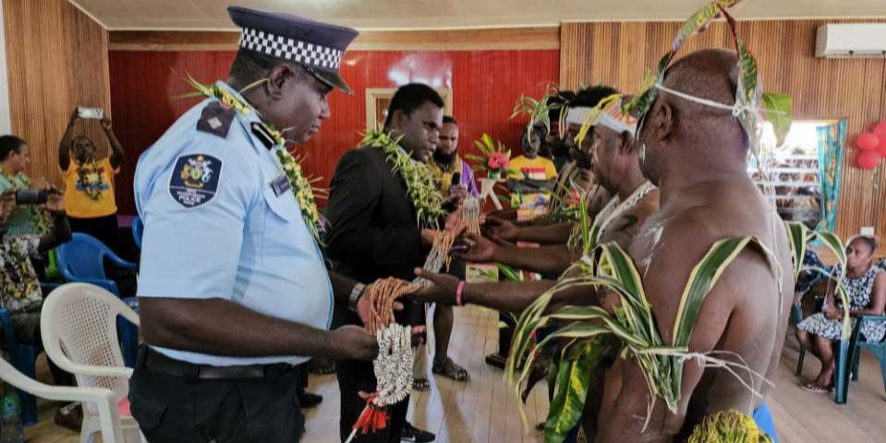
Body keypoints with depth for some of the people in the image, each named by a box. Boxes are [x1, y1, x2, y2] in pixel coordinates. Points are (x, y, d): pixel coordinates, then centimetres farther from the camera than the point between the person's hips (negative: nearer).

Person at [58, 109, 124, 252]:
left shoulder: (105, 165, 10)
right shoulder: (71, 167, 5)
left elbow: (119, 153, -6)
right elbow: (62, 151, -12)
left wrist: (108, 131, -16)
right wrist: (71, 125, -17)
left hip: (106, 219, 2)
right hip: (79, 221, -2)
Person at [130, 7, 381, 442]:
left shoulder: (256, 143, 6)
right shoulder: (211, 146, -25)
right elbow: (172, 316, -34)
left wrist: (352, 292, 6)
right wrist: (328, 343, -26)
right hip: (215, 404, -9)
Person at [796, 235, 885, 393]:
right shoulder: (839, 269, -1)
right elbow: (829, 299, 5)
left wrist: (842, 312, -19)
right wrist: (832, 311, -18)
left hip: (867, 324, -6)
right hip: (839, 316, 6)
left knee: (821, 333, -28)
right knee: (802, 331, -14)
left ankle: (828, 373, -2)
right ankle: (833, 365, 6)